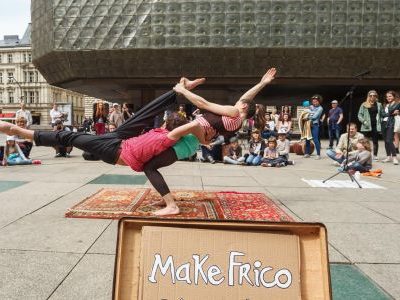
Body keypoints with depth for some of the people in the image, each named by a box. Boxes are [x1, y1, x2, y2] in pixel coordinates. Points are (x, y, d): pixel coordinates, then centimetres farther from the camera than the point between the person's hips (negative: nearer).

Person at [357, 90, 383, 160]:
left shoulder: (379, 105, 10)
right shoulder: (364, 105, 4)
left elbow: (382, 114, 12)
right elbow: (359, 115, 2)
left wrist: (380, 122, 0)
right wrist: (364, 121, -11)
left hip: (376, 126, 2)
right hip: (366, 126, -1)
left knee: (375, 141, 4)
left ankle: (375, 155, 12)